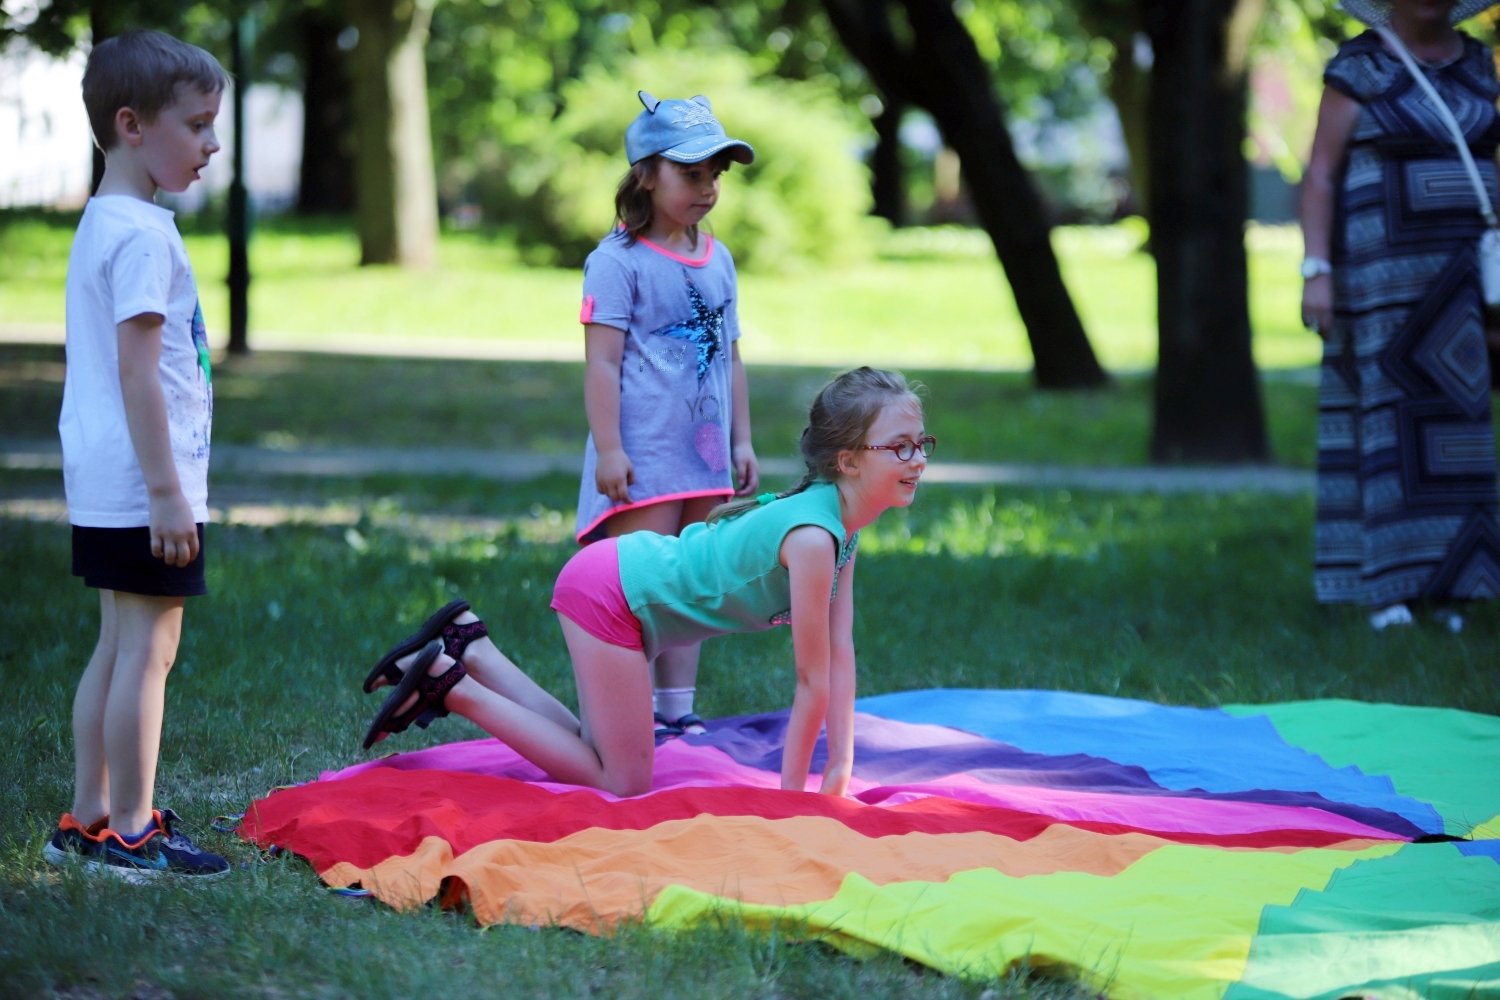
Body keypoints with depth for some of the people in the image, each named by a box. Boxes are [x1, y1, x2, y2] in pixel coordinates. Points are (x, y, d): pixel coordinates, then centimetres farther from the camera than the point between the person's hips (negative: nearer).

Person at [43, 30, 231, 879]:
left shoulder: (101, 225, 16)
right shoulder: (143, 235, -16)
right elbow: (138, 371, -21)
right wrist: (166, 491, -21)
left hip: (105, 488, 10)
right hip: (143, 487, -10)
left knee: (118, 648, 14)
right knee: (148, 649, -5)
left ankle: (88, 822, 20)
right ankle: (129, 835, 0)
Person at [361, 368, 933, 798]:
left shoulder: (843, 525, 2)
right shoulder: (814, 537, -26)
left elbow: (841, 651, 5)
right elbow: (813, 683, -21)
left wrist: (841, 769, 3)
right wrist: (788, 797, -13)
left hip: (626, 578, 10)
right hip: (610, 591, -10)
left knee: (598, 754, 17)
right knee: (625, 783, -2)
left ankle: (467, 652, 18)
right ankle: (449, 685, -2)